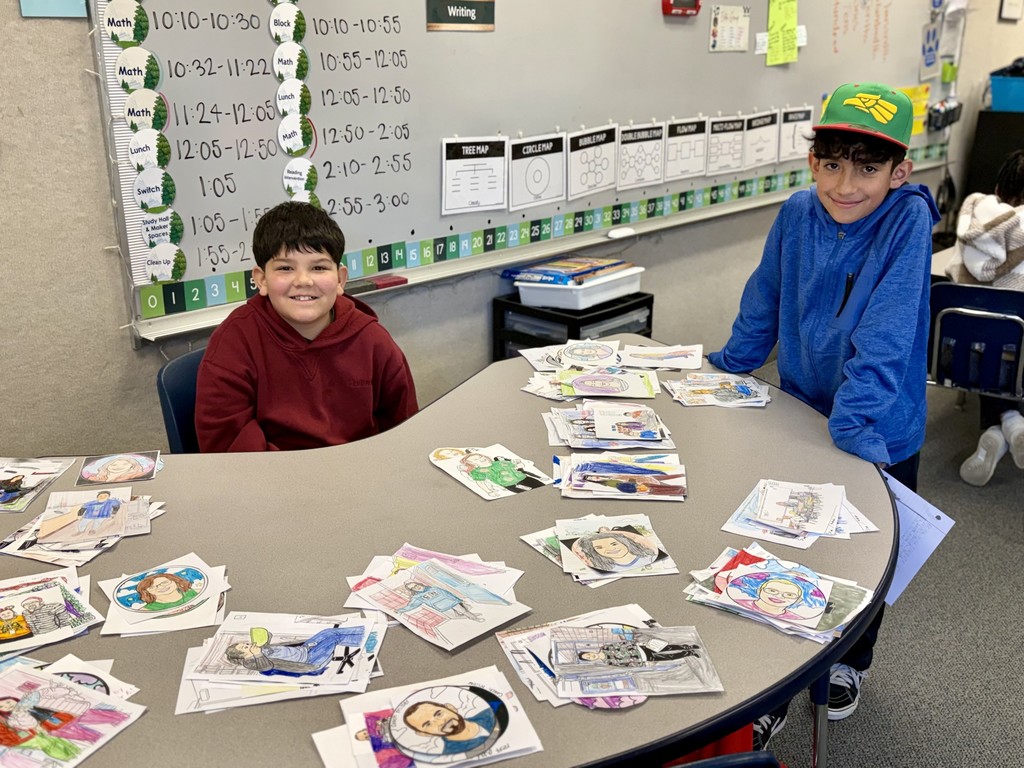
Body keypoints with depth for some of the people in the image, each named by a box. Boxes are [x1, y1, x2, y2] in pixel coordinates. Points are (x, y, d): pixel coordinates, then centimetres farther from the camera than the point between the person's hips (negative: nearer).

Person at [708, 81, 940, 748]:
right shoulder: (798, 213, -8)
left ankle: (850, 661, 46)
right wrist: (727, 367, 13)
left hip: (878, 434, -2)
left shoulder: (908, 219, -20)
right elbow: (765, 304, 5)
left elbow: (884, 336, -28)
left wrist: (853, 421, -34)